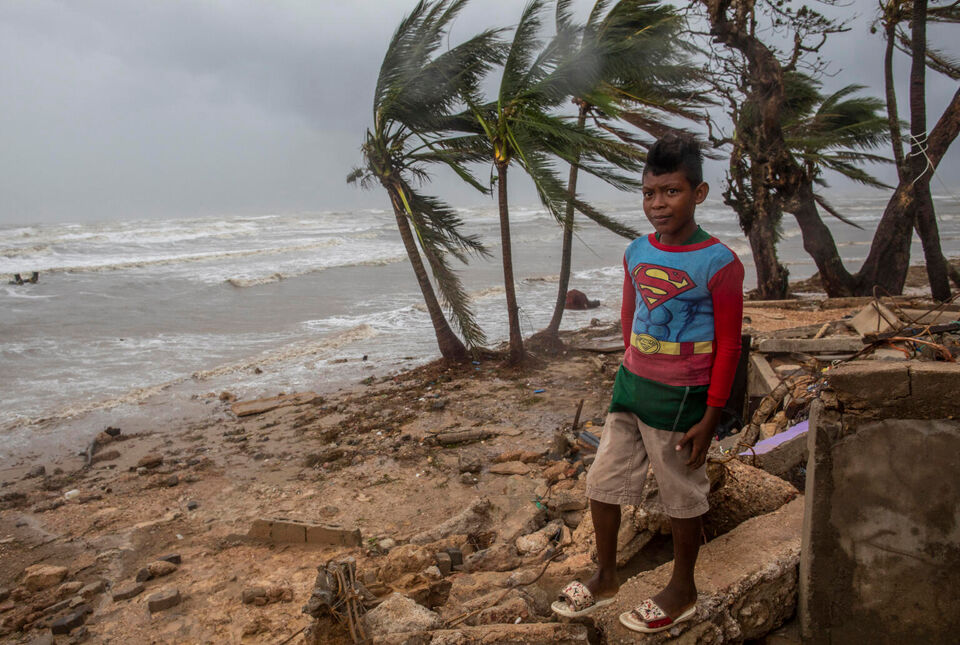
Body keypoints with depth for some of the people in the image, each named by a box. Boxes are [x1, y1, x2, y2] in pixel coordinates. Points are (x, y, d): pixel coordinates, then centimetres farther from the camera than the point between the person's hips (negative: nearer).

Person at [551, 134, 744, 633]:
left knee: (682, 497, 12)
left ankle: (682, 592, 35)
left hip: (680, 399, -6)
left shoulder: (719, 264, -15)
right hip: (630, 386, 6)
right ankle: (605, 579, 35)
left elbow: (728, 346, -12)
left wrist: (710, 417, -12)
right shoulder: (636, 253, 1)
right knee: (602, 483, 13)